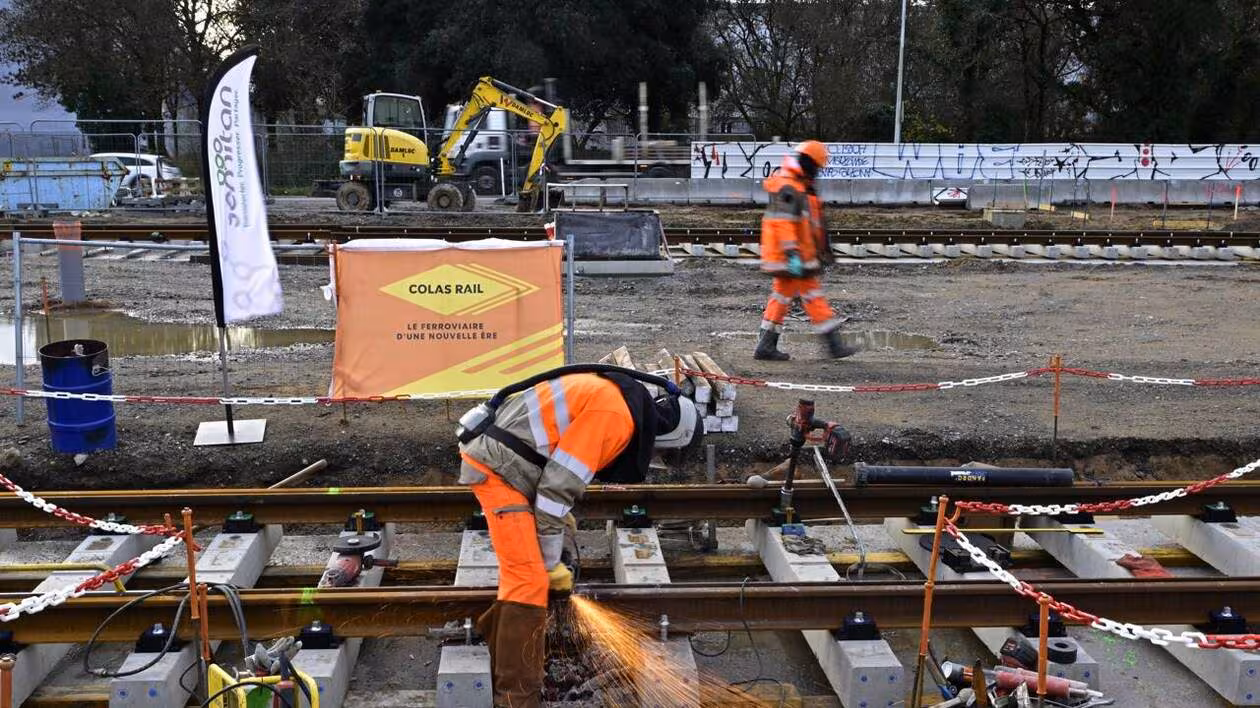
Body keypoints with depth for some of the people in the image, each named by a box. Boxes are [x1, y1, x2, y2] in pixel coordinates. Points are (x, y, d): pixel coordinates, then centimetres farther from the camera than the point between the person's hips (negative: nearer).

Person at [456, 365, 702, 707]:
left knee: (522, 570, 20)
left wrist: (558, 512, 24)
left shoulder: (616, 392, 12)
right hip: (497, 469, -10)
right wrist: (551, 561, -10)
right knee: (530, 581, -11)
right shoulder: (614, 413, -19)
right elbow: (560, 484, -19)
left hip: (500, 460, 10)